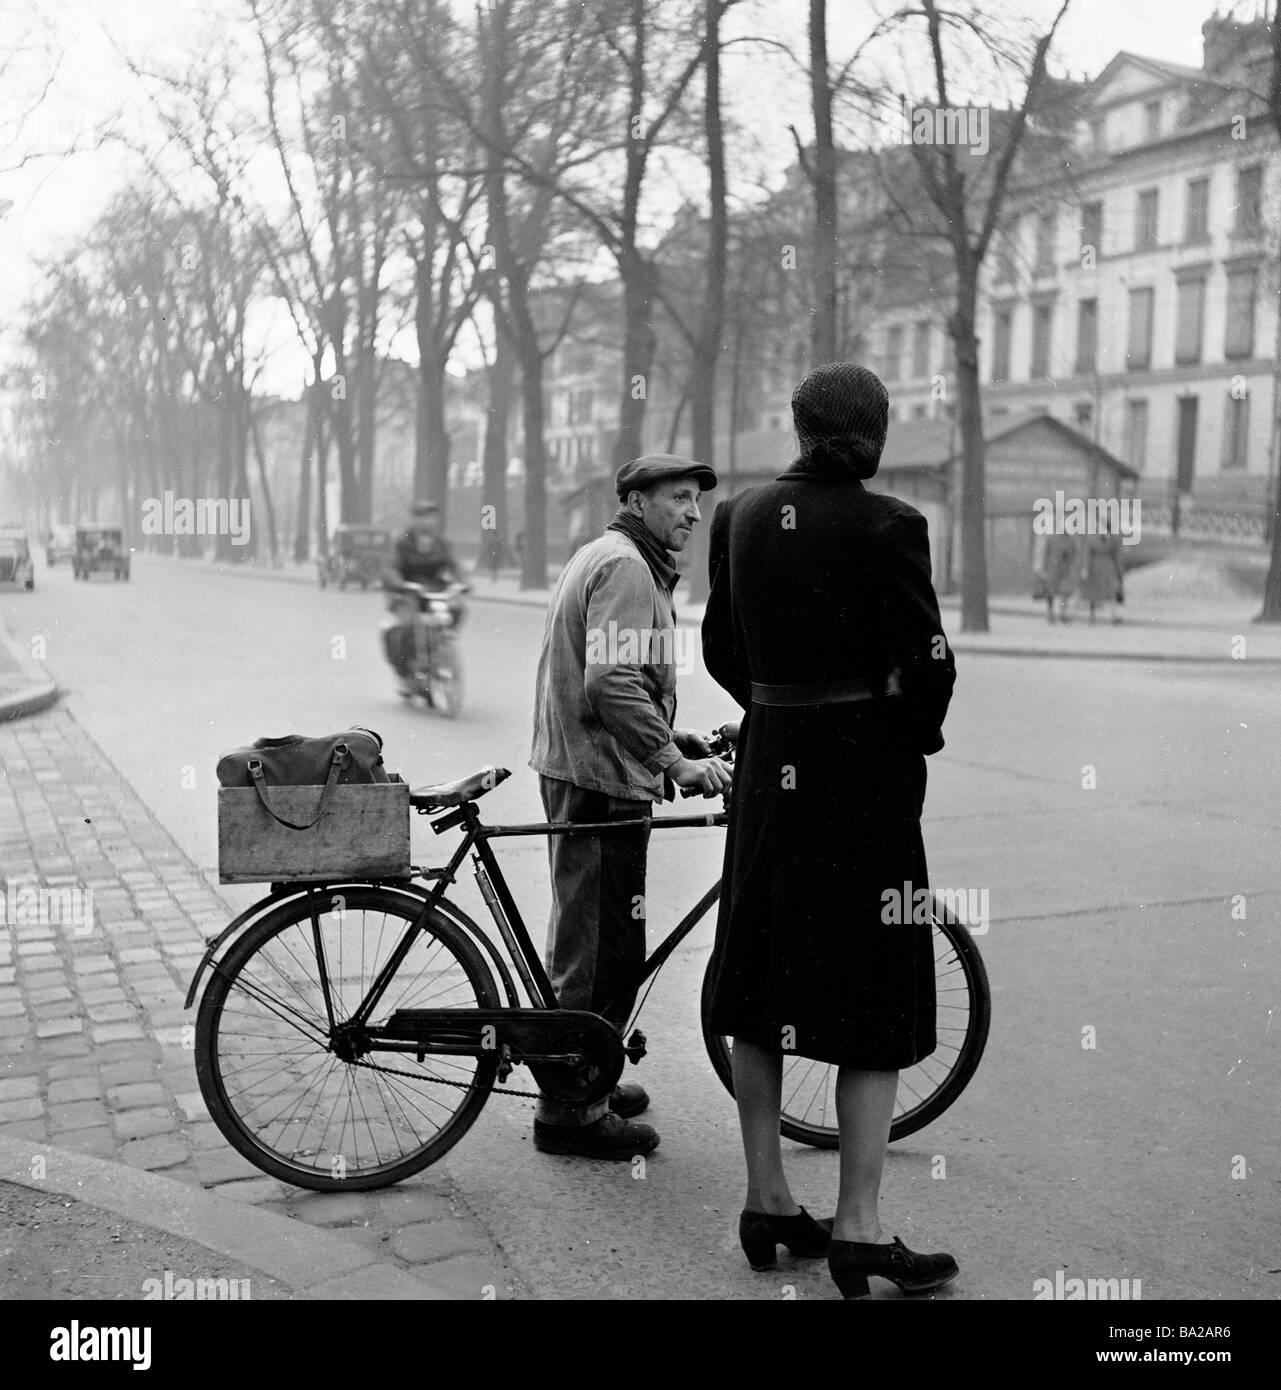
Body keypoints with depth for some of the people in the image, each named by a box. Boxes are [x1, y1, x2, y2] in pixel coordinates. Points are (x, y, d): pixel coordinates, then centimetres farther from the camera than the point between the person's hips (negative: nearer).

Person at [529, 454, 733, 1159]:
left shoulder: (603, 557, 20)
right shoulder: (625, 566, -15)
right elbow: (612, 685, -27)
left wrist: (671, 736, 19)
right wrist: (675, 763, -24)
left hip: (573, 767, 11)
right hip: (601, 780, -11)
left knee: (583, 936, 20)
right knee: (602, 948, -4)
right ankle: (571, 1113, 6)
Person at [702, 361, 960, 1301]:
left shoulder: (741, 516, 4)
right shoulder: (888, 526, -12)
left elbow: (720, 648, 9)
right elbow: (928, 661, -13)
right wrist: (920, 738, 5)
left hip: (768, 763, 5)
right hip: (865, 768, -5)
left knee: (762, 983, 13)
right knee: (877, 998, 4)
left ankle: (767, 1201, 23)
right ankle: (858, 1227, 7)